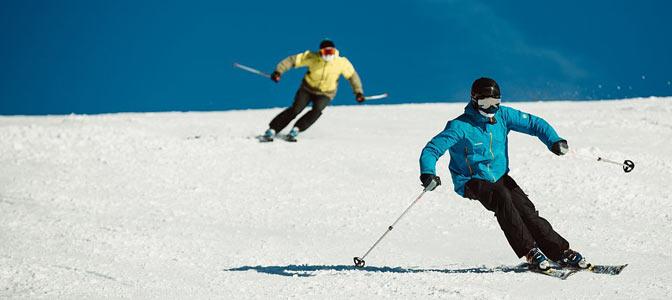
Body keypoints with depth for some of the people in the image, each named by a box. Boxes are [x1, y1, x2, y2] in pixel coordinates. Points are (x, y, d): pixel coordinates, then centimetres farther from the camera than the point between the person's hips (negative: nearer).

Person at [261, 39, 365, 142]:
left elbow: (352, 75, -3)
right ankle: (271, 130, -10)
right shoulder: (312, 58, -21)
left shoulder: (341, 63, -19)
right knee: (295, 109, -17)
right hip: (308, 89, -1)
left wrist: (358, 91, -3)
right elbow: (292, 60, -19)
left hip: (325, 94, 1)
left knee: (317, 110, -28)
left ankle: (295, 130, -20)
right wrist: (278, 71, -28)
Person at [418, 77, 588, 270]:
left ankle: (561, 252, -5)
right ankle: (529, 251, -28)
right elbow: (431, 150, -18)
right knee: (501, 198, -32)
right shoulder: (460, 127, -16)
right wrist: (428, 173, -37)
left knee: (526, 210, -13)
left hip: (499, 177, 4)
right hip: (473, 181, -4)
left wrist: (554, 141, -15)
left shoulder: (502, 115, -2)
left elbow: (534, 123, 2)